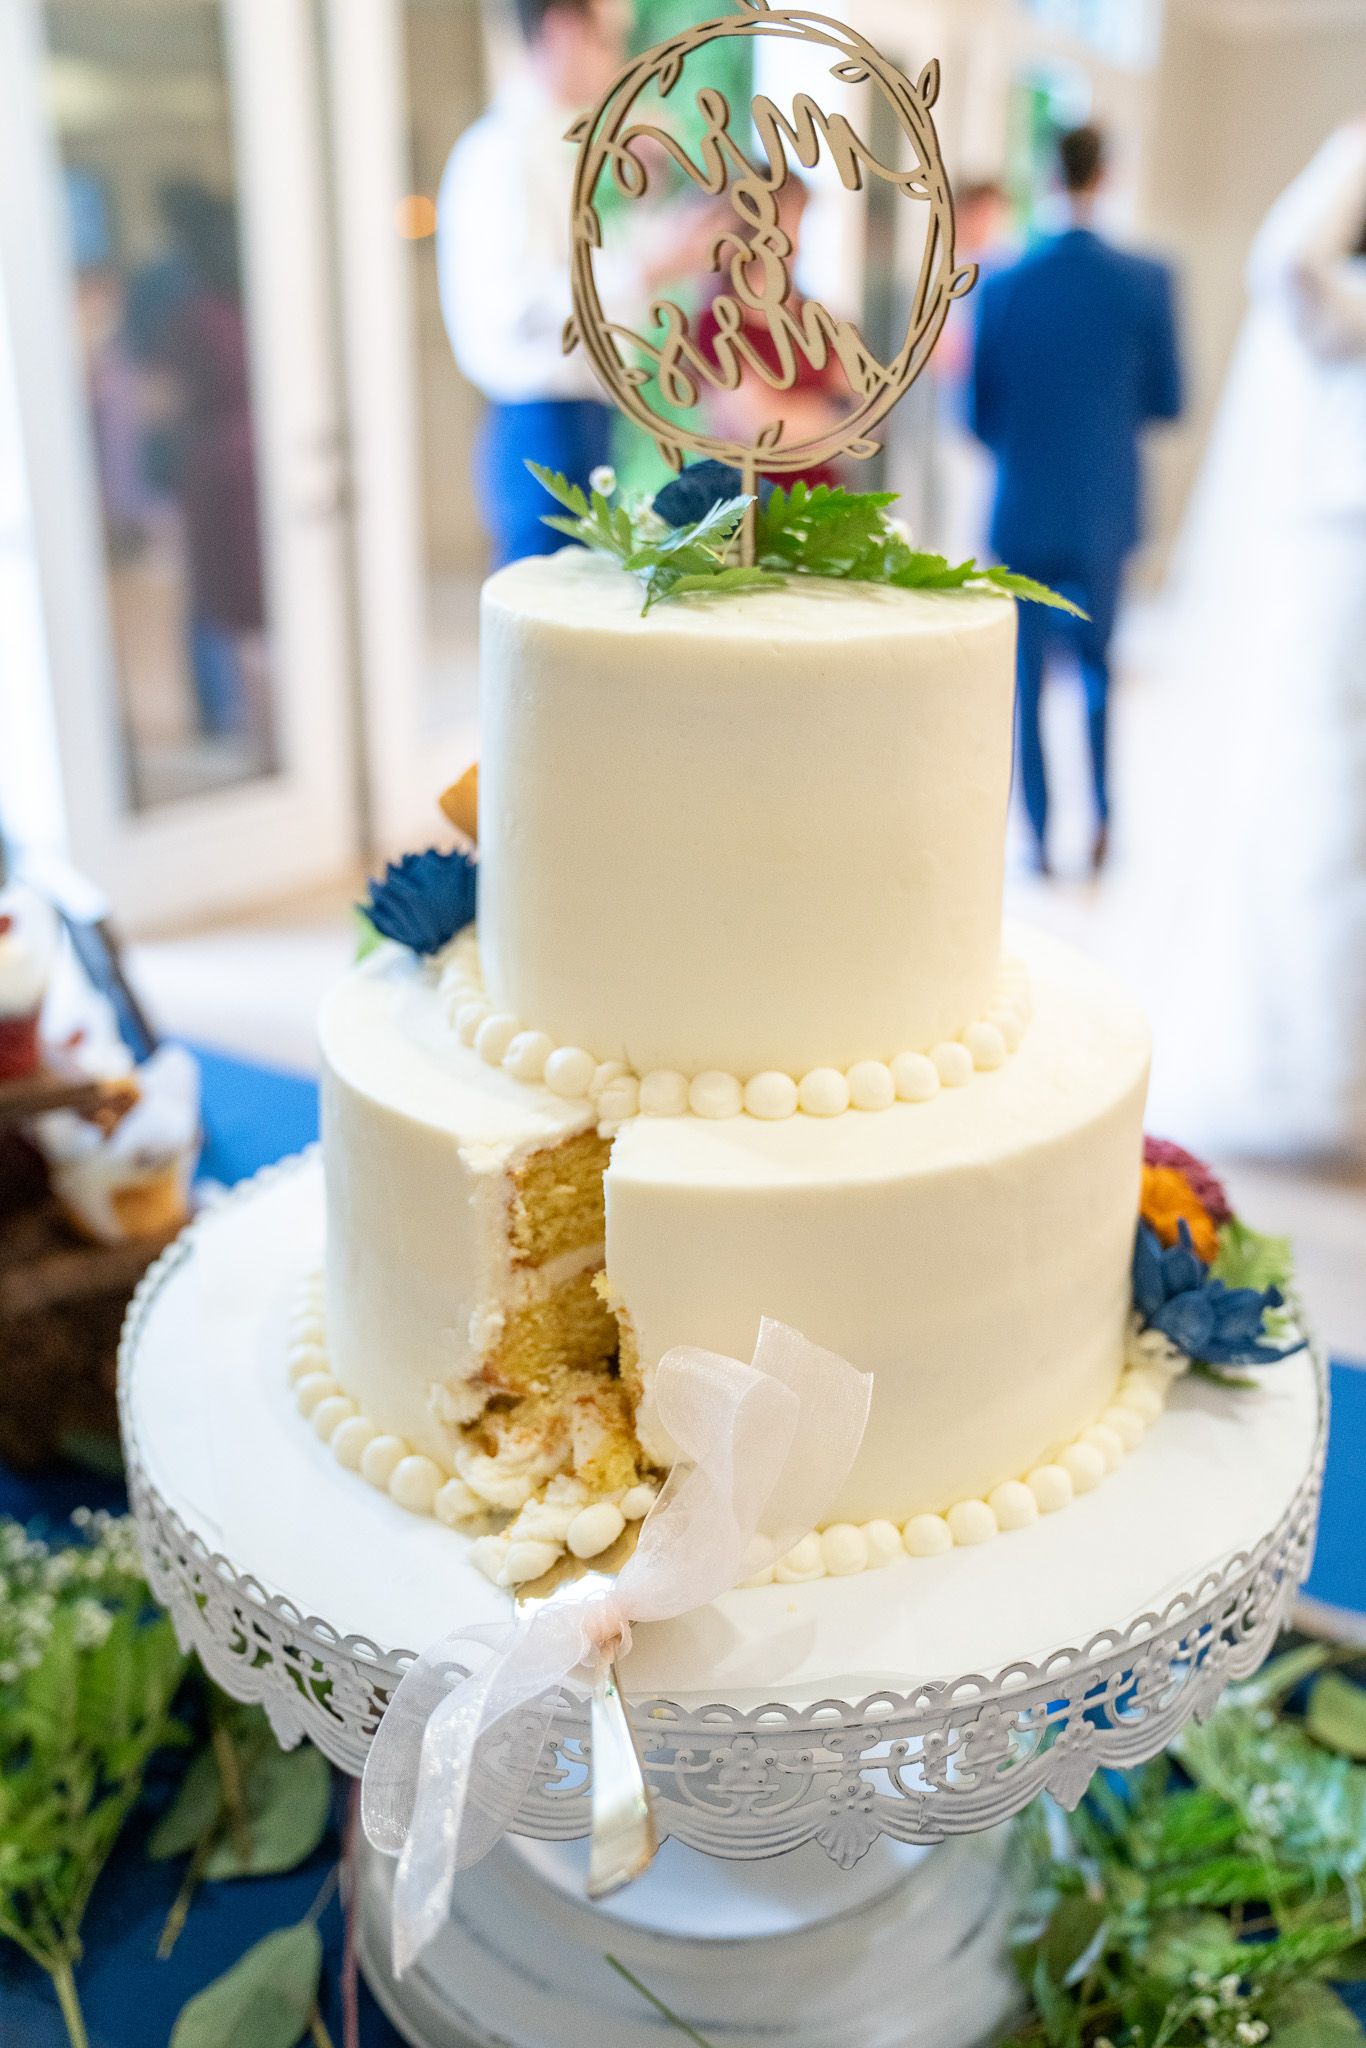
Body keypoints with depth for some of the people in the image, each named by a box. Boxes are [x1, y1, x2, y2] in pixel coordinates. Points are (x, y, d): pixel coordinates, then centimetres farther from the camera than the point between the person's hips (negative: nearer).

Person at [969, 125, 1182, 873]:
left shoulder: (999, 286, -6)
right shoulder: (1146, 281, -6)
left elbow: (978, 417, -1)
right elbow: (1168, 401, 1)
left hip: (1023, 510, -1)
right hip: (1105, 510, 1)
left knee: (1027, 677, 7)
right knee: (1098, 661, 18)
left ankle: (1039, 839, 10)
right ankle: (1104, 820, 15)